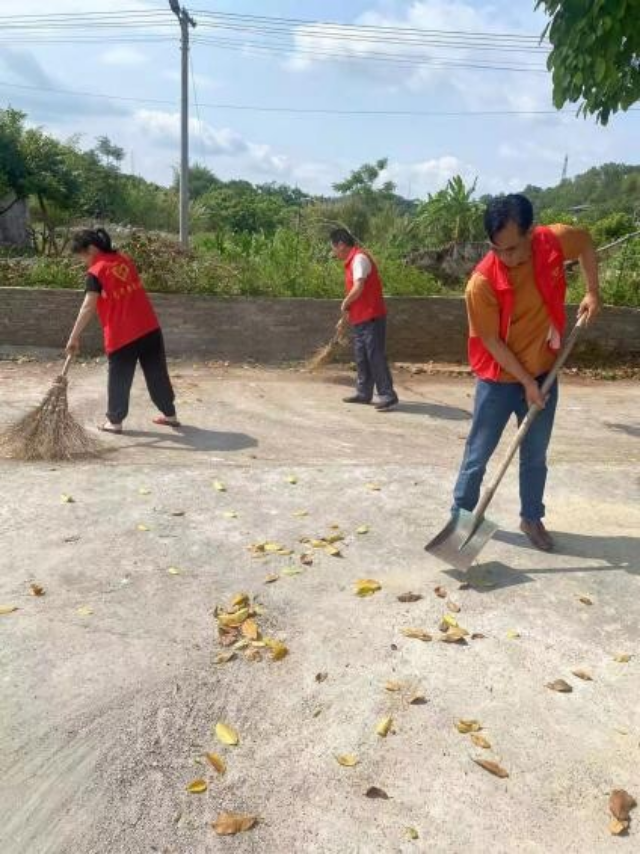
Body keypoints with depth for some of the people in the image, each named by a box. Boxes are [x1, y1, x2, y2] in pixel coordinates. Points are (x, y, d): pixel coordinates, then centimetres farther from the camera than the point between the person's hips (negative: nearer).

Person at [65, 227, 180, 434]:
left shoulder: (96, 272, -10)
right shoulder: (125, 259, 10)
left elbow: (88, 308, -18)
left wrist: (74, 337, -17)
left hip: (121, 334, -6)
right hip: (149, 327, 6)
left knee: (119, 379, 8)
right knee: (157, 374, 14)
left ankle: (115, 421, 18)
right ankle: (170, 414, 23)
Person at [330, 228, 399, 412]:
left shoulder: (359, 258, -14)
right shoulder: (351, 261, 17)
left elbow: (358, 288, -25)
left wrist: (344, 304, -10)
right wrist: (347, 315, 20)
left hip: (371, 317, -10)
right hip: (360, 318, 10)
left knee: (376, 356, -8)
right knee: (362, 357, 12)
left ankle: (388, 395, -5)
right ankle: (364, 393, 20)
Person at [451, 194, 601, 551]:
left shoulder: (555, 241, -13)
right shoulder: (483, 280, -25)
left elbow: (586, 242, 11)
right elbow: (491, 341, -17)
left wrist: (593, 291, 2)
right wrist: (525, 381, -15)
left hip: (544, 373, 4)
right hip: (499, 379, -3)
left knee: (536, 455, 14)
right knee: (479, 453, 6)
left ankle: (532, 518, 31)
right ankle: (461, 513, 24)